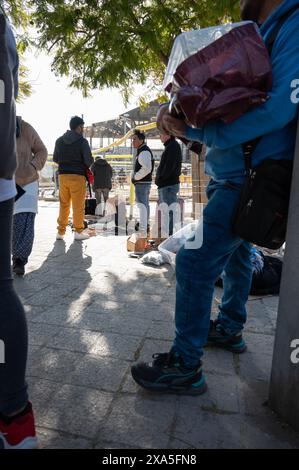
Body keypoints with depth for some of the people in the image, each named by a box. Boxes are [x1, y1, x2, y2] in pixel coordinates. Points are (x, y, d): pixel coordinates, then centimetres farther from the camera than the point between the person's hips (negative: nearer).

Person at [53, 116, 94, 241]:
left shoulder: (59, 141, 9)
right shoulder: (82, 141, -7)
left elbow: (55, 159, 15)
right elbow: (89, 160, -12)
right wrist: (86, 164, 10)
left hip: (63, 175, 5)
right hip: (78, 176, -5)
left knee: (63, 204, 11)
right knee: (78, 205, 2)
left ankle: (61, 232, 13)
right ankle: (78, 231, 7)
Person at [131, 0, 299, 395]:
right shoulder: (259, 36, 16)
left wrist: (195, 131, -20)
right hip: (231, 179, 10)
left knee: (194, 262, -13)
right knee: (234, 253, 19)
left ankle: (185, 366, 1)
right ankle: (230, 329, 39)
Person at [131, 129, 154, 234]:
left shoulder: (144, 152, -16)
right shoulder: (143, 151, 17)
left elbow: (147, 168, -28)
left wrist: (135, 177, -17)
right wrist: (135, 177, 14)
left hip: (141, 183, -11)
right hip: (145, 182, 11)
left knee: (142, 205, -11)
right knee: (145, 205, 19)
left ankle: (142, 230, -11)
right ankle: (145, 225, 32)